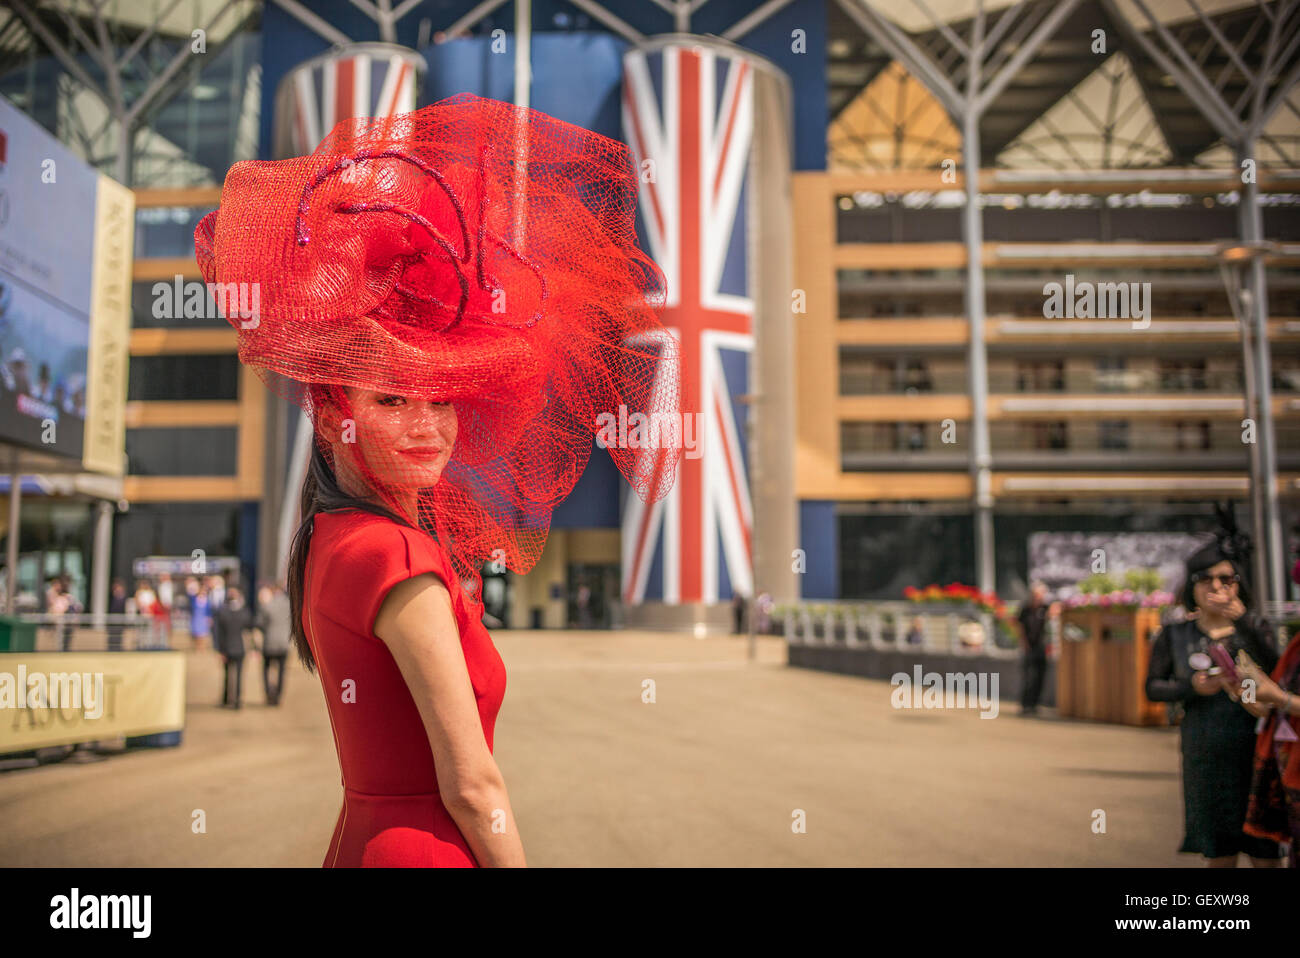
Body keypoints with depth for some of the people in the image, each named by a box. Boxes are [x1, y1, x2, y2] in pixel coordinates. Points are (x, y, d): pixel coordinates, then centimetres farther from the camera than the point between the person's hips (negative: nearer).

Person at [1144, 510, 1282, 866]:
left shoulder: (1255, 627, 2)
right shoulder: (1175, 634, 4)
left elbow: (1275, 674, -16)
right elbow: (1153, 687, 5)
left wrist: (1242, 622, -23)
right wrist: (1191, 687, -12)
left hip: (1255, 751, -1)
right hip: (1206, 756, 1)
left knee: (1265, 852, 0)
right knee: (1220, 853, 10)